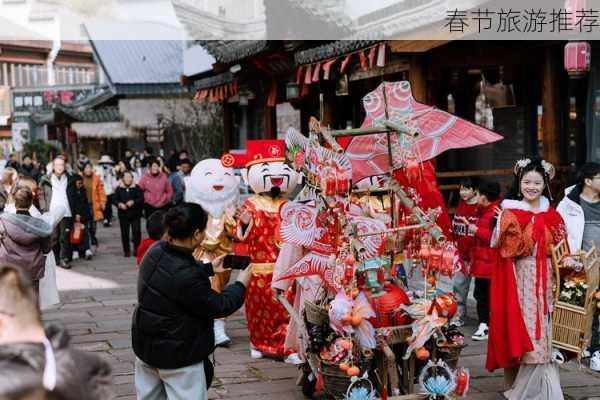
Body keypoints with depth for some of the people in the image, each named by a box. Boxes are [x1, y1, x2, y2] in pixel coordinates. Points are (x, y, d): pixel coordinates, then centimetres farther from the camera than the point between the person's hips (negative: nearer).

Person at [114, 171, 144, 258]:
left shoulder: (136, 188, 2)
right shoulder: (119, 189, 6)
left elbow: (141, 198, -6)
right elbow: (114, 199, 4)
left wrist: (133, 202, -21)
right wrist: (119, 204, -15)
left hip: (135, 214, -1)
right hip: (123, 214, 1)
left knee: (137, 231, -8)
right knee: (125, 233, 4)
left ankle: (137, 249, 4)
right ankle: (126, 250, 13)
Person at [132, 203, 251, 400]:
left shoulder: (155, 251, -7)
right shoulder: (188, 277, -32)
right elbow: (217, 307, -17)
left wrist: (209, 268, 21)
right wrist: (240, 285, -2)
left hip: (145, 345, 9)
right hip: (177, 353, -8)